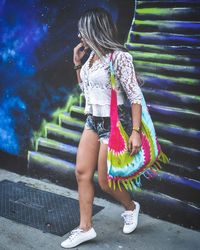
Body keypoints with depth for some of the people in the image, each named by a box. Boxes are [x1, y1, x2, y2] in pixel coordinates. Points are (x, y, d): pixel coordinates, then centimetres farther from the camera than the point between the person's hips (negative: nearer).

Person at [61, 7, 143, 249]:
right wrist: (77, 63, 7)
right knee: (82, 173, 5)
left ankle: (131, 207, 33)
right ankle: (85, 227, 17)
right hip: (92, 121, 8)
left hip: (114, 123, -8)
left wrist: (135, 132, -22)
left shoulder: (118, 56, -17)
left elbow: (135, 95, -18)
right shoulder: (92, 55, 5)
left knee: (105, 181, 3)